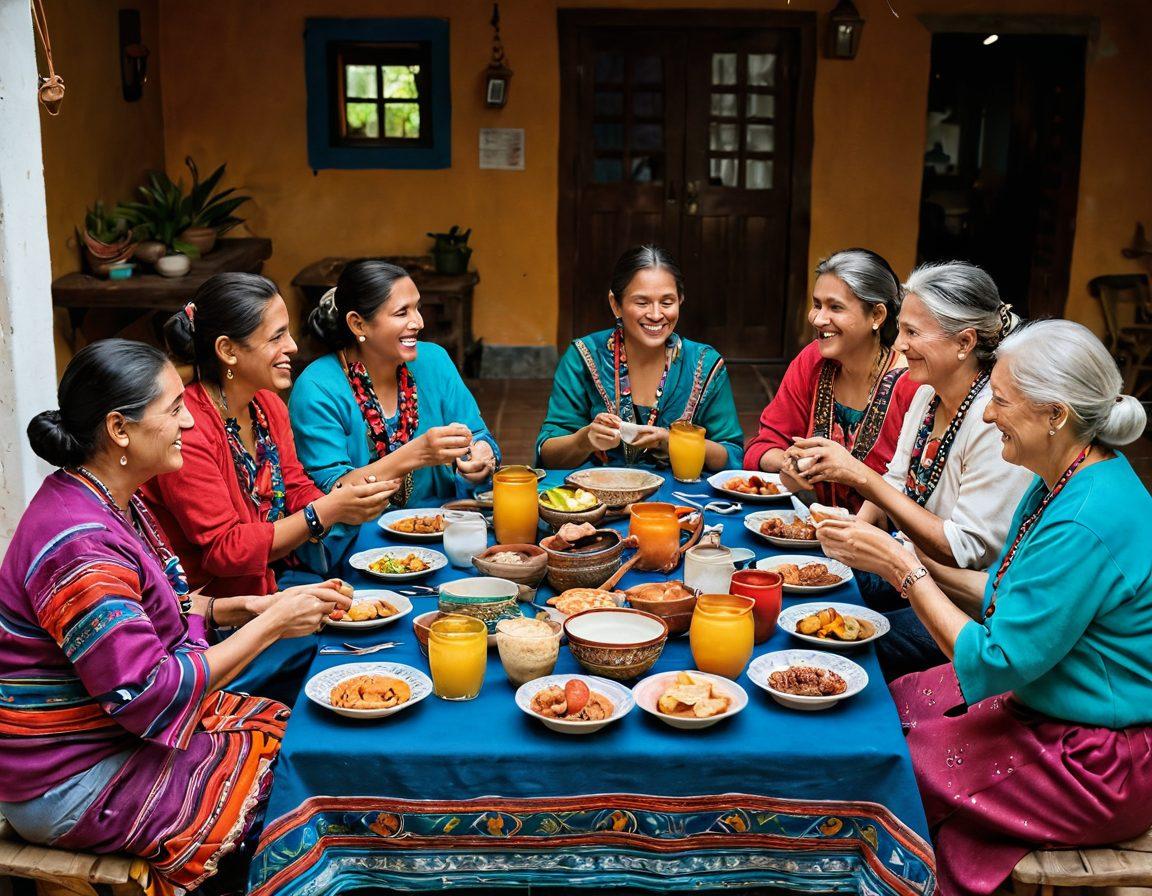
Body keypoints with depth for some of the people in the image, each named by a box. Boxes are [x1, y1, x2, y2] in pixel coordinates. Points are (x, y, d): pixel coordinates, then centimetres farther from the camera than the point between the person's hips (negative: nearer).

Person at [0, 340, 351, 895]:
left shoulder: (115, 503, 3)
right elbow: (146, 696, -29)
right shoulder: (80, 546, -29)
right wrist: (270, 625, -24)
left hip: (122, 724, 10)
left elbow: (166, 610, 14)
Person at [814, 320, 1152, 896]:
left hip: (1095, 762, -9)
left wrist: (902, 567, -21)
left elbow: (994, 663, -26)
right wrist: (918, 566, 2)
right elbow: (1015, 595, 12)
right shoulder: (1060, 483, 0)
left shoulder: (1089, 524, -30)